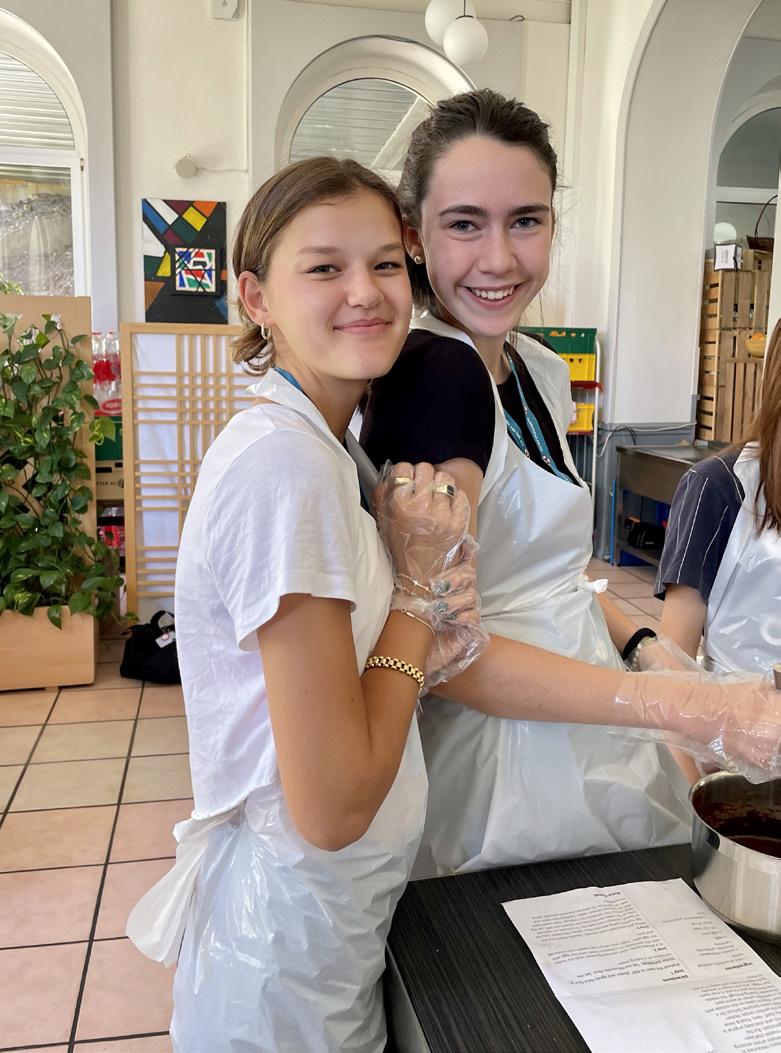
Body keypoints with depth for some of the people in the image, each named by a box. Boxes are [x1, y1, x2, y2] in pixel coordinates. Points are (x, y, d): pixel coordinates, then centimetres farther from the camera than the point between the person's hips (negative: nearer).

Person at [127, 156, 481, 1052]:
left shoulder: (317, 447, 2)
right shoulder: (284, 465, -27)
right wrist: (419, 584, -19)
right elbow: (332, 808, -26)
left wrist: (431, 606, -10)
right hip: (295, 941, -8)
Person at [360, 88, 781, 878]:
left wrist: (645, 646, -2)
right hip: (500, 761, -8)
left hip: (581, 736, 8)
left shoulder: (541, 371, 5)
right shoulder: (434, 373, -21)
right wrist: (691, 708, -28)